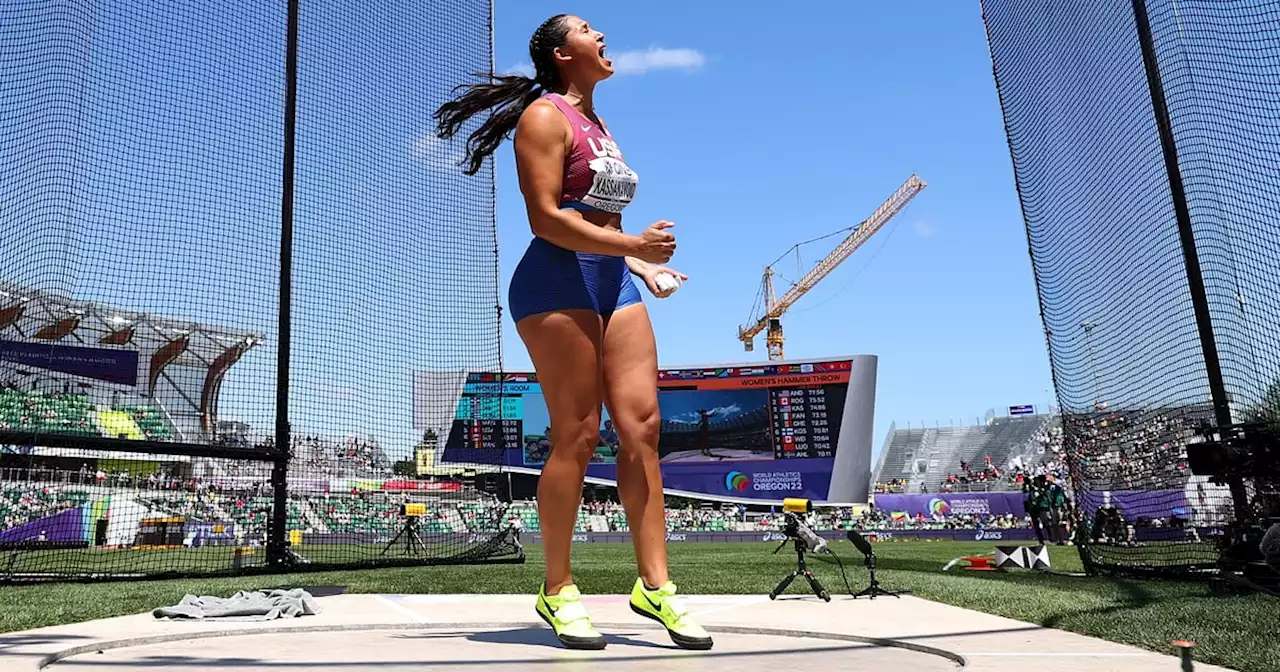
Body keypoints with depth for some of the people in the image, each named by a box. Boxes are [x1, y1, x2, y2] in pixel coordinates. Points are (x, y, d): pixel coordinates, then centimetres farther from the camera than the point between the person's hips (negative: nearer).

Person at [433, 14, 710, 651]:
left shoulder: (598, 125, 24)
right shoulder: (545, 116, -2)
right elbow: (546, 217, -14)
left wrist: (644, 267, 14)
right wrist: (631, 244, -19)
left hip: (614, 282, 8)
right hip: (557, 282, -8)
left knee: (642, 425, -2)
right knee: (577, 435, -8)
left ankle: (654, 585, 3)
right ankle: (557, 591, 5)